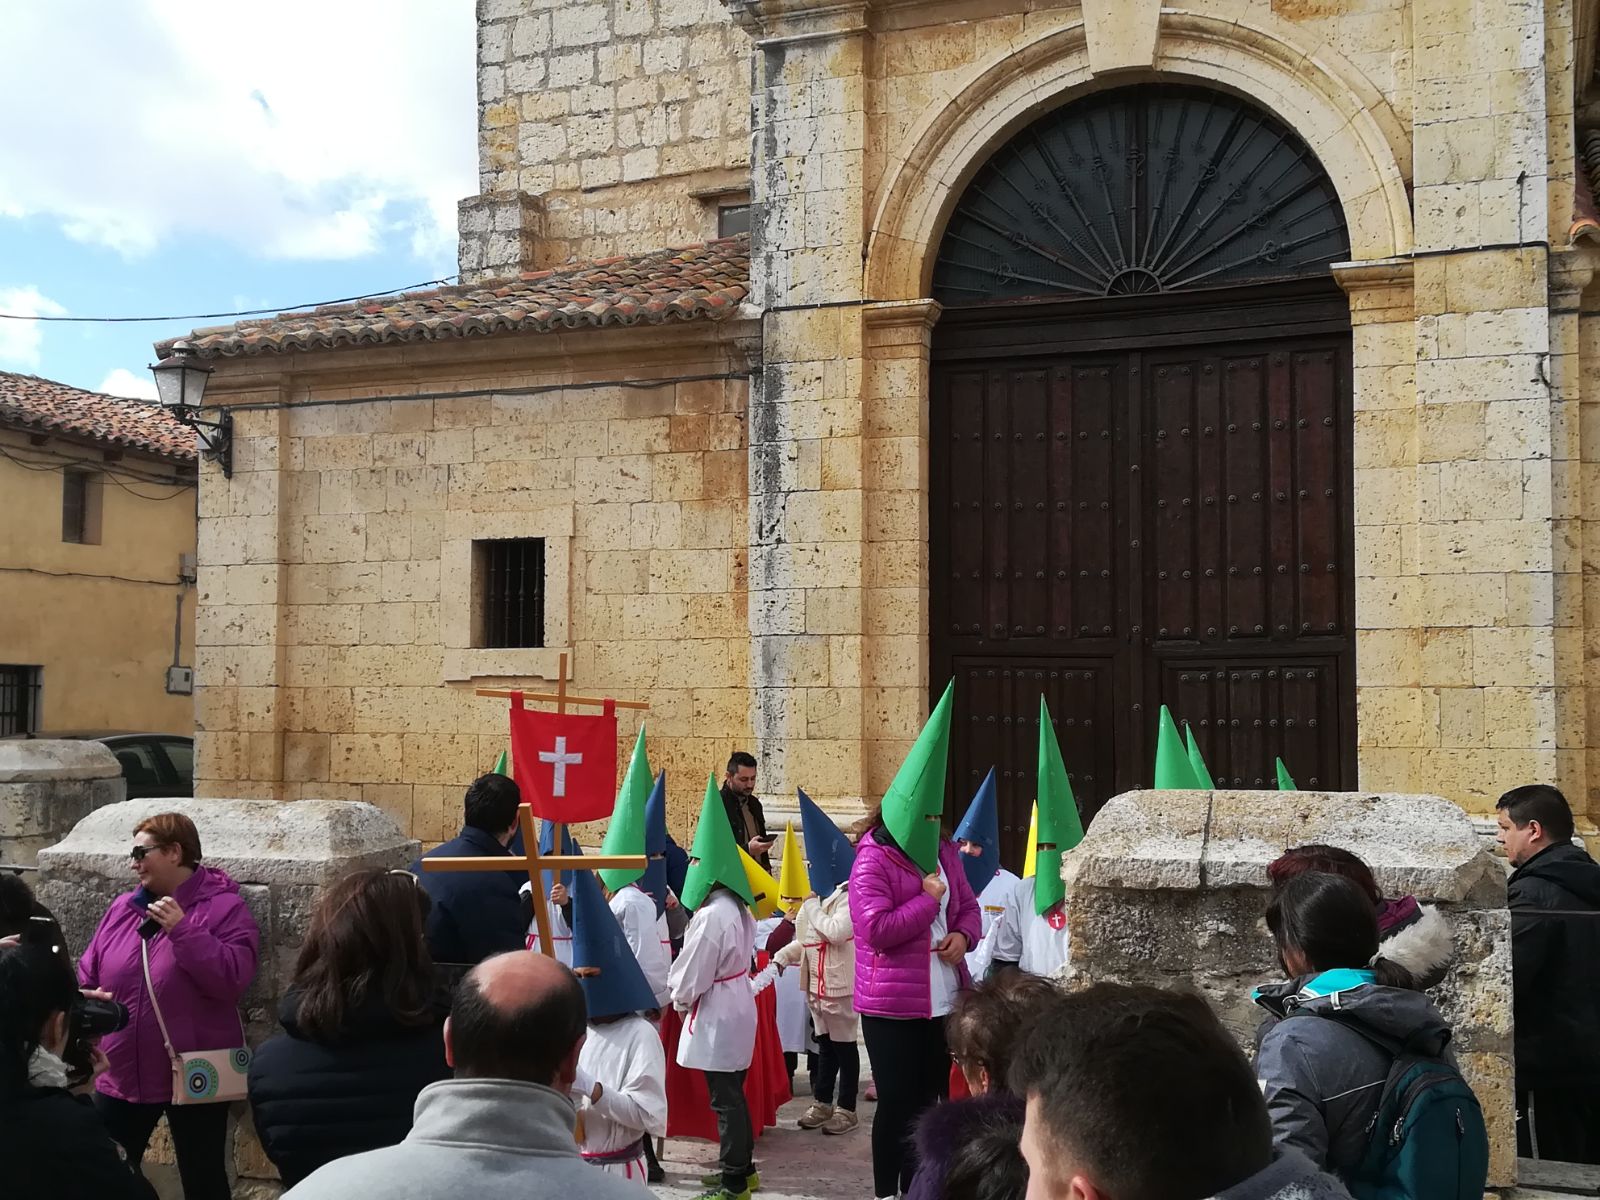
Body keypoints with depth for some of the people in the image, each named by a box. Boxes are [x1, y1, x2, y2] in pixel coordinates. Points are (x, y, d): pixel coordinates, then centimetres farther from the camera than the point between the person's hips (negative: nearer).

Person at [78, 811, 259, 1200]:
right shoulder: (122, 908, 7)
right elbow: (87, 978, 13)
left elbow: (232, 978, -22)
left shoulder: (223, 908, -10)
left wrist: (182, 930, -25)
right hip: (121, 1075, 5)